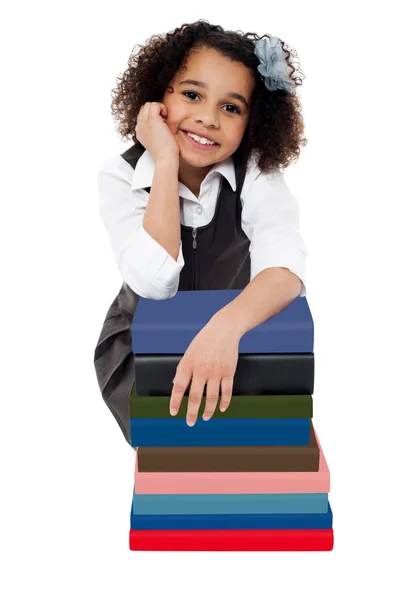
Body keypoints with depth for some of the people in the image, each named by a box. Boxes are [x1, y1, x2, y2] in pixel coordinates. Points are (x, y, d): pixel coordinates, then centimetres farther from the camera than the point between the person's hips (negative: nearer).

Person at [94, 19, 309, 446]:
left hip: (237, 339, 2)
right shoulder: (121, 176, -17)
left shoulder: (257, 172, -16)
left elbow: (285, 269, -33)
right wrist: (166, 162, -31)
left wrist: (226, 326, -54)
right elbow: (155, 283, -32)